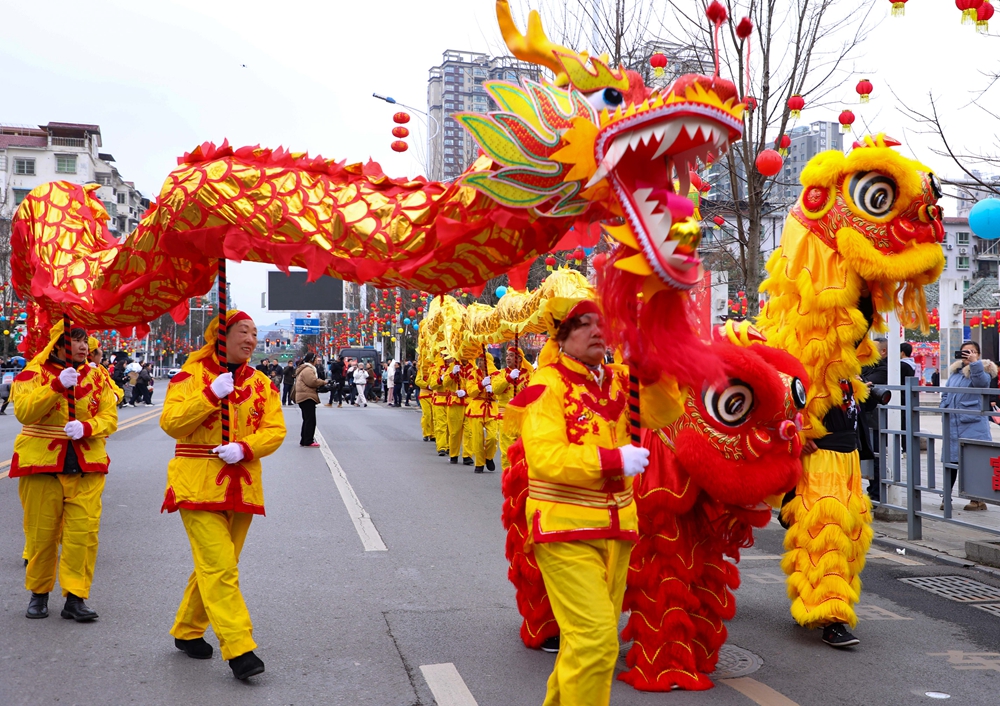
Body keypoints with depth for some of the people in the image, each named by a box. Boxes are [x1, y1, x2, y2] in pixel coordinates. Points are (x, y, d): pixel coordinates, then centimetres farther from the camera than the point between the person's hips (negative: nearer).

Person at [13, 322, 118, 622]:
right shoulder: (34, 373, 0)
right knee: (41, 533, 5)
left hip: (86, 465, 2)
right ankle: (39, 594, 24)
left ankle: (76, 598, 2)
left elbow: (109, 418, 4)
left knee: (84, 532, -7)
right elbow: (23, 412, -15)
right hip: (42, 462, -2)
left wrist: (87, 427, -17)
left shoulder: (96, 377, 8)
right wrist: (57, 386, -26)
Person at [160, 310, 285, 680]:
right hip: (198, 484, -5)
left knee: (214, 566, 13)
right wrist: (212, 395, -19)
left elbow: (275, 430, 3)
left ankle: (187, 631, 30)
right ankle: (239, 649, -12)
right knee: (219, 567, -12)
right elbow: (171, 423, -10)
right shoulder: (192, 375, -1)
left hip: (242, 487, 5)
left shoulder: (261, 383, 10)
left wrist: (244, 447, -15)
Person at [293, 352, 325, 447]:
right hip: (307, 397, -11)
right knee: (310, 420, -10)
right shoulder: (308, 370, -13)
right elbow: (313, 381, -23)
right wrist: (322, 382, -7)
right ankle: (308, 441, -10)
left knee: (307, 420, 15)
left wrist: (319, 383, 6)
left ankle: (304, 441, 18)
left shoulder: (304, 369, 23)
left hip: (304, 398, 11)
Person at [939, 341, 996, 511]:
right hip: (953, 425, 5)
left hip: (973, 426, -5)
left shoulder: (982, 370, -1)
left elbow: (982, 382, -25)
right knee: (951, 461, 9)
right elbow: (945, 394, 24)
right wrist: (944, 406, 7)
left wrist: (974, 362, -29)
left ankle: (978, 499, 7)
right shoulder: (955, 372, 16)